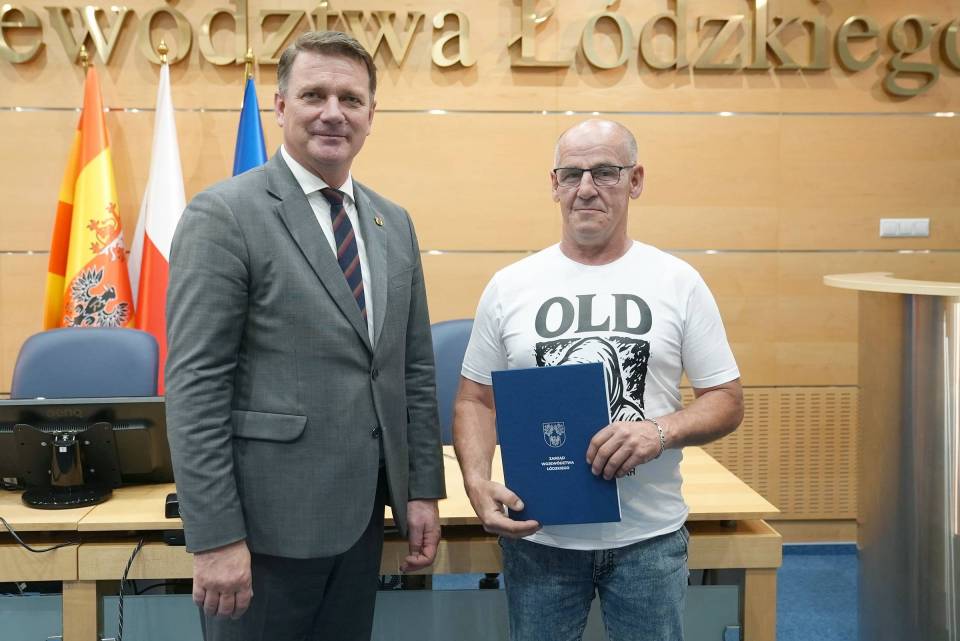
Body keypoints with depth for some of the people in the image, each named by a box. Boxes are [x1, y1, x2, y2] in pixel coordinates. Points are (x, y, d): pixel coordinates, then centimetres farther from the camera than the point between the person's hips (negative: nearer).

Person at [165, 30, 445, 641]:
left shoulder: (394, 224, 9)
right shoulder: (225, 215, -10)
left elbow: (415, 369, 12)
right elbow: (194, 387, -14)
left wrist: (424, 489, 9)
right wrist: (216, 538, -16)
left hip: (363, 513, 6)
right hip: (268, 520, -6)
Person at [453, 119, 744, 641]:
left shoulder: (679, 283, -1)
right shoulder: (509, 286, 0)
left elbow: (727, 400, 1)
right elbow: (476, 399, 5)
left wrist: (663, 431, -19)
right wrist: (477, 481, -12)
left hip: (650, 537, 0)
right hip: (537, 534, 1)